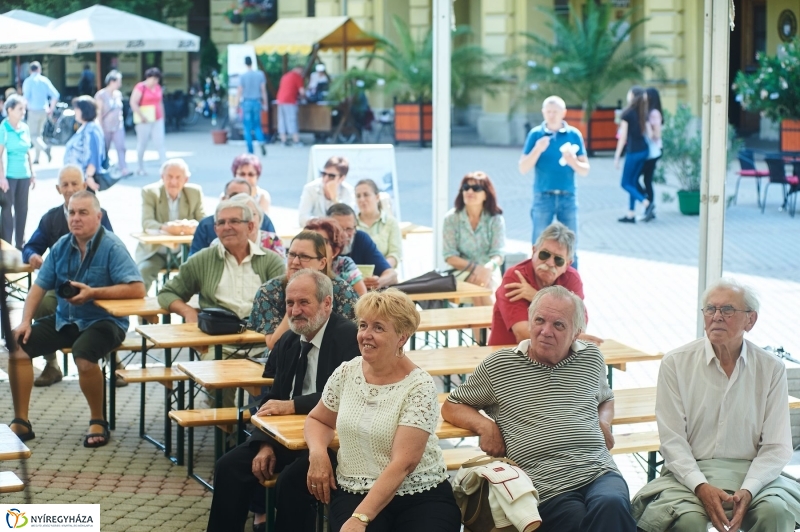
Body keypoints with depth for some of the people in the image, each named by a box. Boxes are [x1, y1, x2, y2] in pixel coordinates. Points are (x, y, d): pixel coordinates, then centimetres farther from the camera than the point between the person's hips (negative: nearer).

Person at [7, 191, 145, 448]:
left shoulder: (111, 246, -13)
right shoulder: (61, 246, 4)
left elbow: (137, 289, -22)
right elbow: (39, 286, 8)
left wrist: (92, 293, -27)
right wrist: (25, 321, -6)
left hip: (103, 321, -6)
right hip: (64, 319, 6)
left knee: (83, 356, -35)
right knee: (18, 347, -9)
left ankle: (98, 422, -10)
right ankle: (21, 423, 2)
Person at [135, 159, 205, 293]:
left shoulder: (195, 192, 0)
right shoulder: (150, 192, -6)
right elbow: (146, 223, -16)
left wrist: (192, 226, -31)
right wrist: (164, 228, -40)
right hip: (154, 251, -1)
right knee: (142, 272, -30)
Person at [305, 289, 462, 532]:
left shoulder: (419, 387, -11)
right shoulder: (346, 373, 4)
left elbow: (403, 463, -19)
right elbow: (318, 420, 22)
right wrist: (318, 452, -1)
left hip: (421, 496, -2)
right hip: (353, 493, 2)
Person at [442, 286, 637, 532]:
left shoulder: (591, 358, 19)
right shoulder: (498, 365, 11)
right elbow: (451, 407, 21)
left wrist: (604, 421, 16)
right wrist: (485, 425, 1)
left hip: (599, 472, 3)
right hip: (546, 486, -2)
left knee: (611, 505, -35)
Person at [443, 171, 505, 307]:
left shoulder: (496, 219, -3)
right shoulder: (451, 218, -4)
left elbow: (498, 255, -10)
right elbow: (450, 257, -6)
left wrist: (488, 268, -34)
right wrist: (474, 268, -22)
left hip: (489, 272, 1)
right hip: (462, 271, 0)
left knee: (485, 284, -32)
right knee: (477, 282, -32)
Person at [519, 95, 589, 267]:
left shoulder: (574, 134, 3)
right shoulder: (536, 134, 1)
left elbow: (585, 170, 4)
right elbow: (523, 169, -3)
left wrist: (573, 162, -17)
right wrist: (537, 150, -18)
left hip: (568, 197, 1)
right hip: (543, 197, -1)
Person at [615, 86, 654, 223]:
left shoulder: (627, 113, -11)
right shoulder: (643, 114, 7)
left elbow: (623, 137, -10)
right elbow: (649, 133, 6)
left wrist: (617, 156, -6)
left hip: (633, 151, -7)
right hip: (644, 150, 7)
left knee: (626, 184, 3)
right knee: (633, 182, 14)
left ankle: (647, 203, -17)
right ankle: (631, 214, 14)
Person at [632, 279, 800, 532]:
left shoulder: (771, 369, 4)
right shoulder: (675, 364, 1)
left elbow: (776, 446, 1)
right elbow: (672, 440, -3)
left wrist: (747, 491, -15)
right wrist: (701, 487, -19)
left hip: (751, 472, 1)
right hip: (689, 472, -1)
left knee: (776, 511, -30)